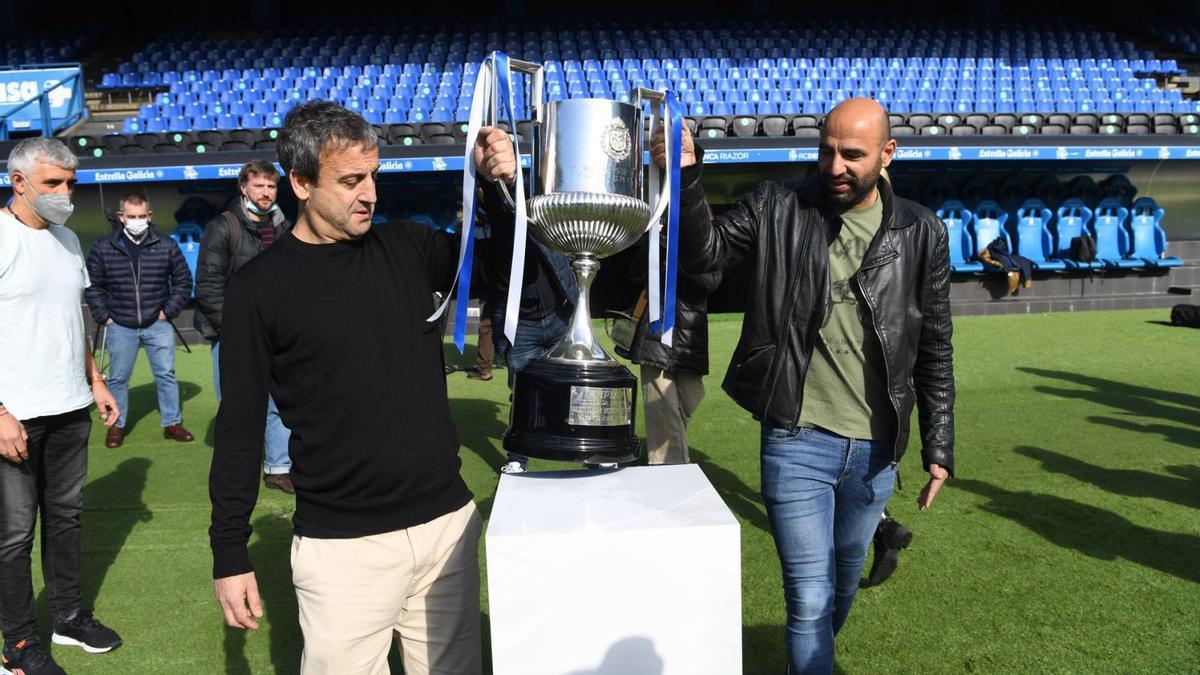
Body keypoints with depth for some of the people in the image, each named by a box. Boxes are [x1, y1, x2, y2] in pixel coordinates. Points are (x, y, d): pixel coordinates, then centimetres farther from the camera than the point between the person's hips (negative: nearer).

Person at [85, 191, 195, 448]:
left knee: (166, 375, 6)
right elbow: (92, 286, 5)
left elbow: (183, 282, 5)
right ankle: (116, 425, 25)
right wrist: (104, 317, -1)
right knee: (118, 378, 10)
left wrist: (169, 311, -2)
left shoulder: (166, 246, -3)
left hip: (158, 325, 0)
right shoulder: (103, 248, -3)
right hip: (120, 327, 0)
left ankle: (172, 423, 18)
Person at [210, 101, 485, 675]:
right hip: (343, 545, -3)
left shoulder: (407, 248, 3)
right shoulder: (260, 287, -5)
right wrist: (229, 554, -1)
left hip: (449, 521, 4)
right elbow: (240, 425, -2)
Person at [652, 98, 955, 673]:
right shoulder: (778, 209, -3)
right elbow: (704, 253, -11)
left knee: (843, 583, 22)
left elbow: (934, 349, 4)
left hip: (875, 449, 3)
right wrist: (687, 176, -26)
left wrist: (939, 446, 5)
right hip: (797, 441, -3)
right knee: (810, 598, 0)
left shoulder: (921, 234, 0)